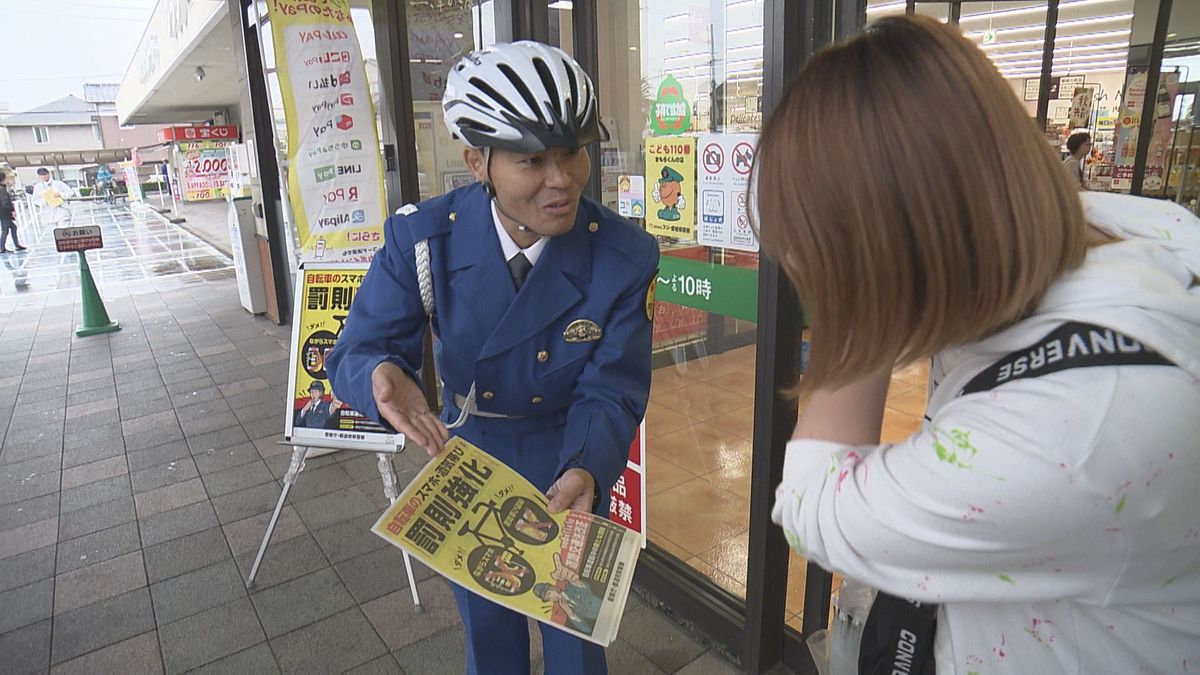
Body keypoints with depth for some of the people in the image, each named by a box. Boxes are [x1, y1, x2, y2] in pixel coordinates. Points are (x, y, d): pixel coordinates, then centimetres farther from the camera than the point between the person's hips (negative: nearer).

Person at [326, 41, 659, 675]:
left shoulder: (625, 256, -24)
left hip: (572, 464, -1)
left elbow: (609, 392, -19)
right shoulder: (422, 237, -21)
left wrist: (585, 472, -40)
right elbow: (358, 349, -16)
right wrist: (383, 376, -41)